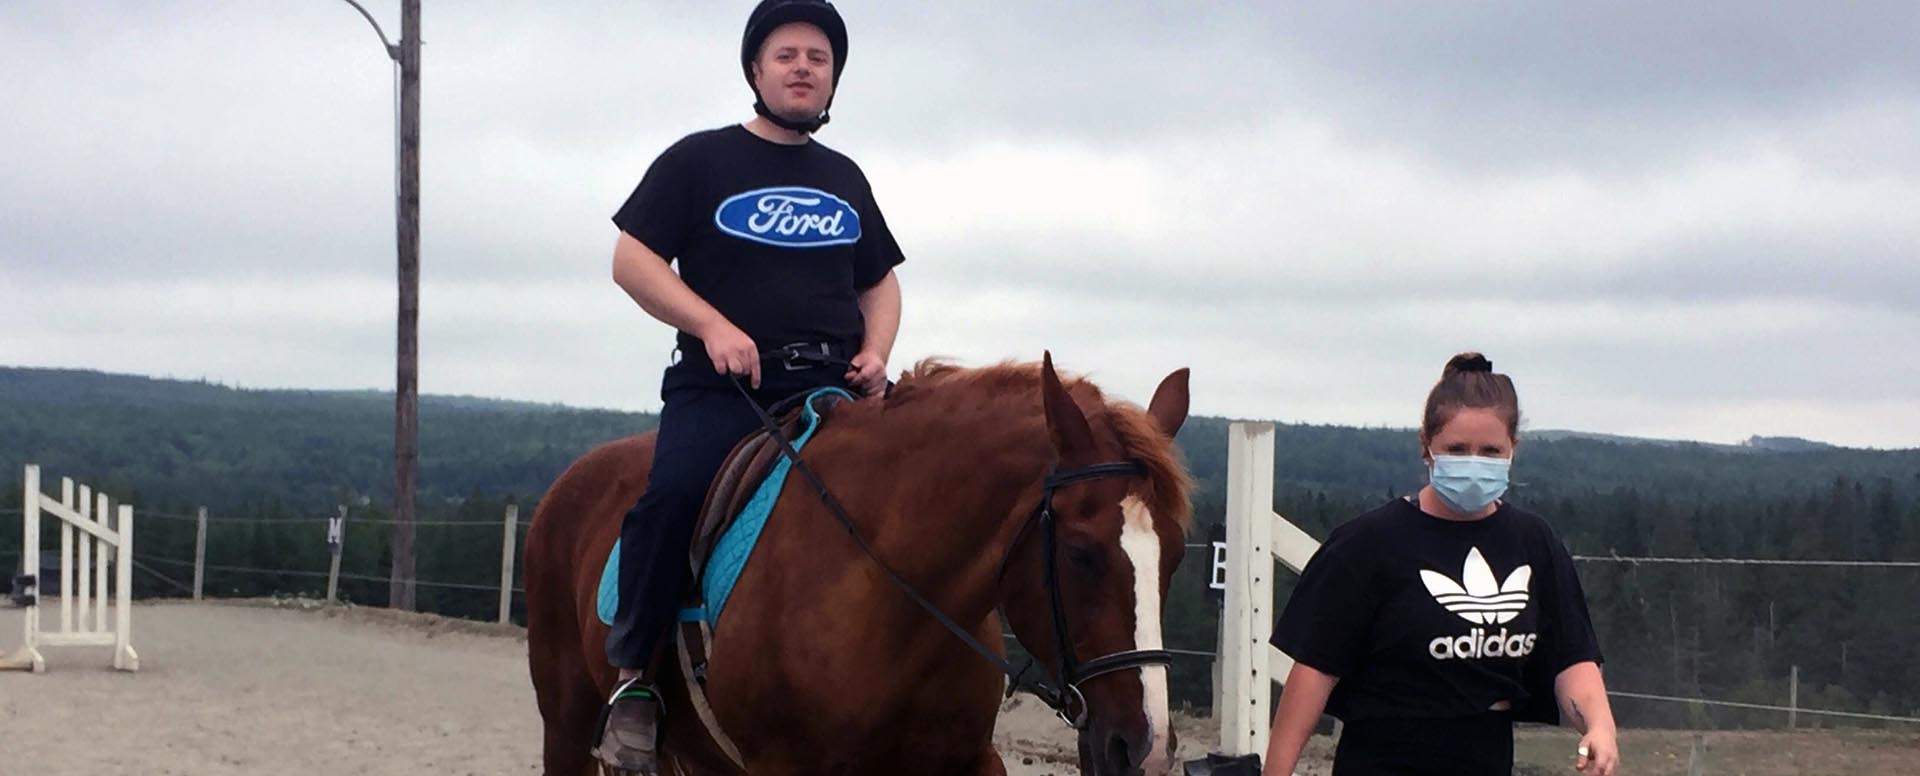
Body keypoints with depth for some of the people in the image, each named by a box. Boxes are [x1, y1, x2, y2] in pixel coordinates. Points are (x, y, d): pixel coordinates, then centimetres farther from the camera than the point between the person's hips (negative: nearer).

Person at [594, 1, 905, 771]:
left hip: (834, 386, 5)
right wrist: (713, 325, -14)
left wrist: (875, 352, 5)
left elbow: (880, 282, 27)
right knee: (673, 493, -31)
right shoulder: (699, 160, 5)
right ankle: (632, 677, -18)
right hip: (722, 386, -4)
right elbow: (631, 259, -1)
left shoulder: (844, 178, 20)